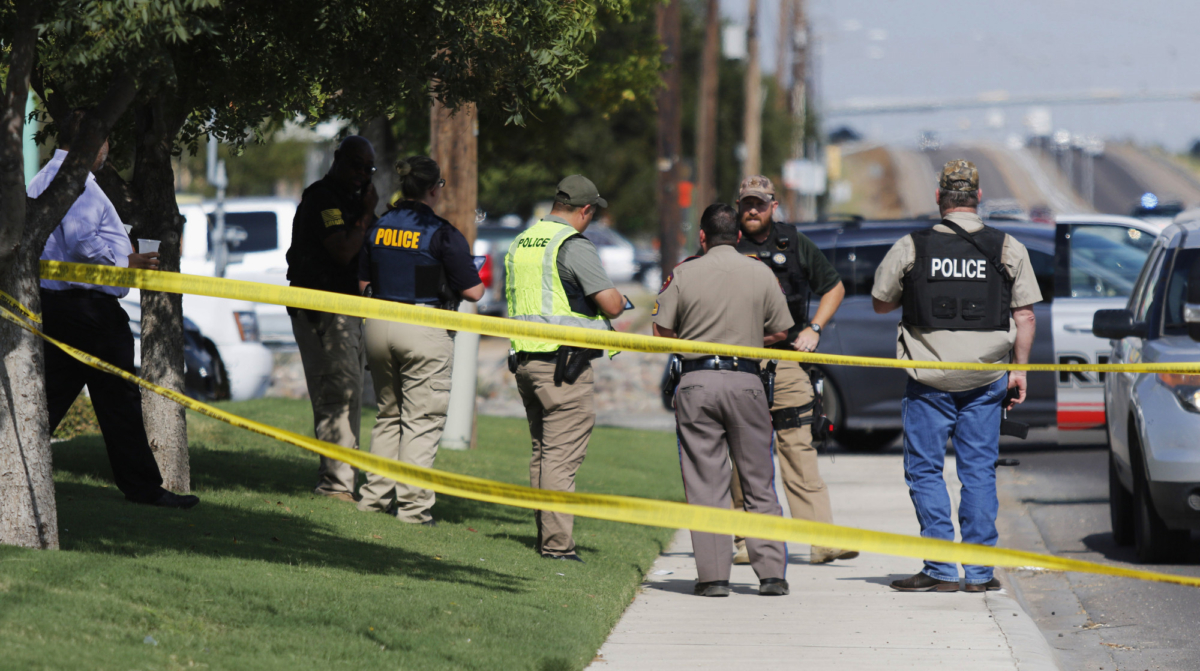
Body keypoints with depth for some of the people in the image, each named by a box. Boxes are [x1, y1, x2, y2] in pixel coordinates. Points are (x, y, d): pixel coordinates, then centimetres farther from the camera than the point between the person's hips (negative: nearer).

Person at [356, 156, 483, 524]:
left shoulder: (379, 227, 6)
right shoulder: (442, 234, -11)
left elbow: (362, 280, 14)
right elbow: (473, 291, -11)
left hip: (379, 324, 6)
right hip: (424, 329, -6)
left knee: (388, 414, 18)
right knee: (422, 421, -1)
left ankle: (375, 494, 16)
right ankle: (412, 504, -3)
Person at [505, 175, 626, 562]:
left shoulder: (520, 244, 14)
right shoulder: (574, 246, -12)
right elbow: (611, 305, -15)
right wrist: (617, 297, 9)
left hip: (525, 357, 8)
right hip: (564, 361, -8)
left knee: (542, 451, 15)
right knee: (562, 454, -7)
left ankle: (545, 537, 17)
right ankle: (557, 544, -9)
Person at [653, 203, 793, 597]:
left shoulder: (684, 275, 0)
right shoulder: (761, 274, 3)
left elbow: (663, 333, 2)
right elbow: (780, 332, 8)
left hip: (696, 382, -1)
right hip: (746, 381, 1)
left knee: (705, 483, 3)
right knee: (759, 483, 8)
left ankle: (713, 576, 0)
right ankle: (772, 572, 3)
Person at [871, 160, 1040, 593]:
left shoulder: (910, 249, -3)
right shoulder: (1009, 249, 1)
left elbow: (880, 303, 9)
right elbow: (1025, 316, 2)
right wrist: (1019, 370, 9)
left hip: (929, 378, -2)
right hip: (986, 378, 2)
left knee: (925, 470, 6)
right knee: (979, 471, 7)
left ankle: (941, 569, 1)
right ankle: (979, 571, 6)